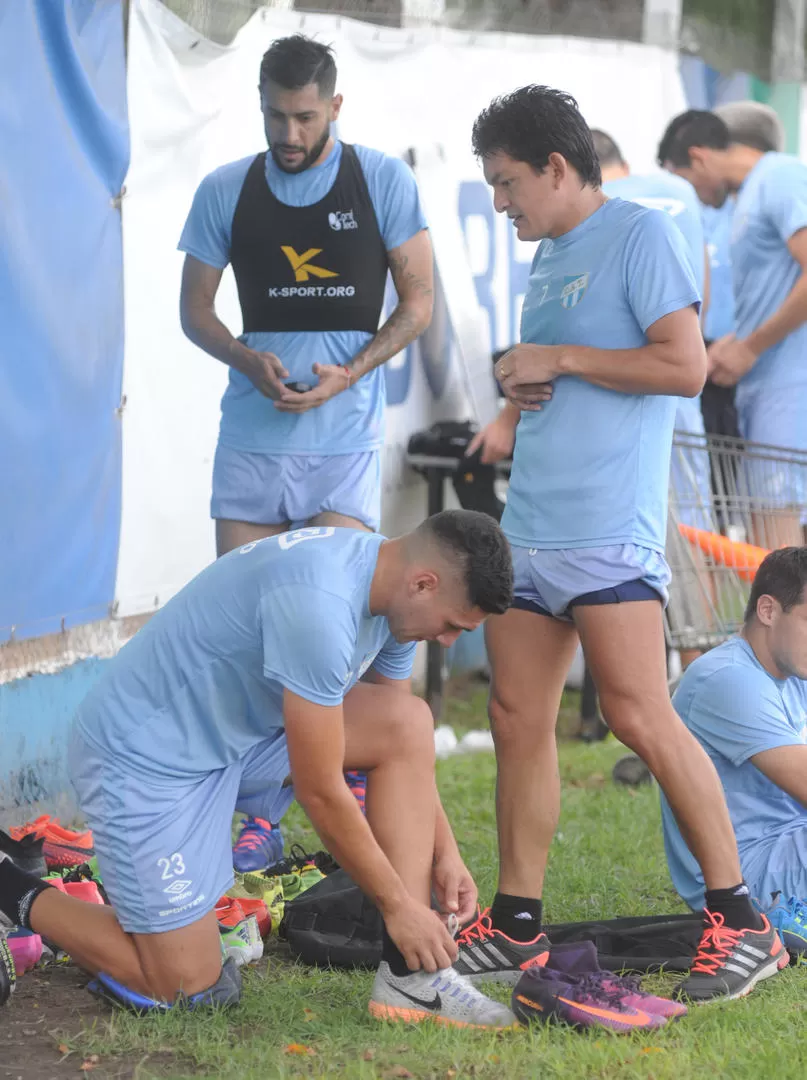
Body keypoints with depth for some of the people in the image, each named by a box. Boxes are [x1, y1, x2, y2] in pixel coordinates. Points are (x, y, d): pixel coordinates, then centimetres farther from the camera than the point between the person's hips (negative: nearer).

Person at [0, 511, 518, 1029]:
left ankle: (410, 977, -6)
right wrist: (398, 906, -16)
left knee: (410, 721, -8)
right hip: (145, 757, -9)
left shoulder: (391, 582, -3)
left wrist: (446, 853, 7)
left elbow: (404, 743, 14)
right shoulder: (318, 604, -32)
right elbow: (321, 793, -25)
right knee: (188, 989, -8)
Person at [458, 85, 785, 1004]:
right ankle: (515, 925, 13)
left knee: (639, 717, -13)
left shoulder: (640, 234, -7)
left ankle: (738, 918, -7)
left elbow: (685, 365, -16)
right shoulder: (548, 257, 19)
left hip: (607, 532, -9)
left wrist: (558, 360, -11)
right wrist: (520, 386, 6)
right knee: (518, 721, 7)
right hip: (528, 529, 9)